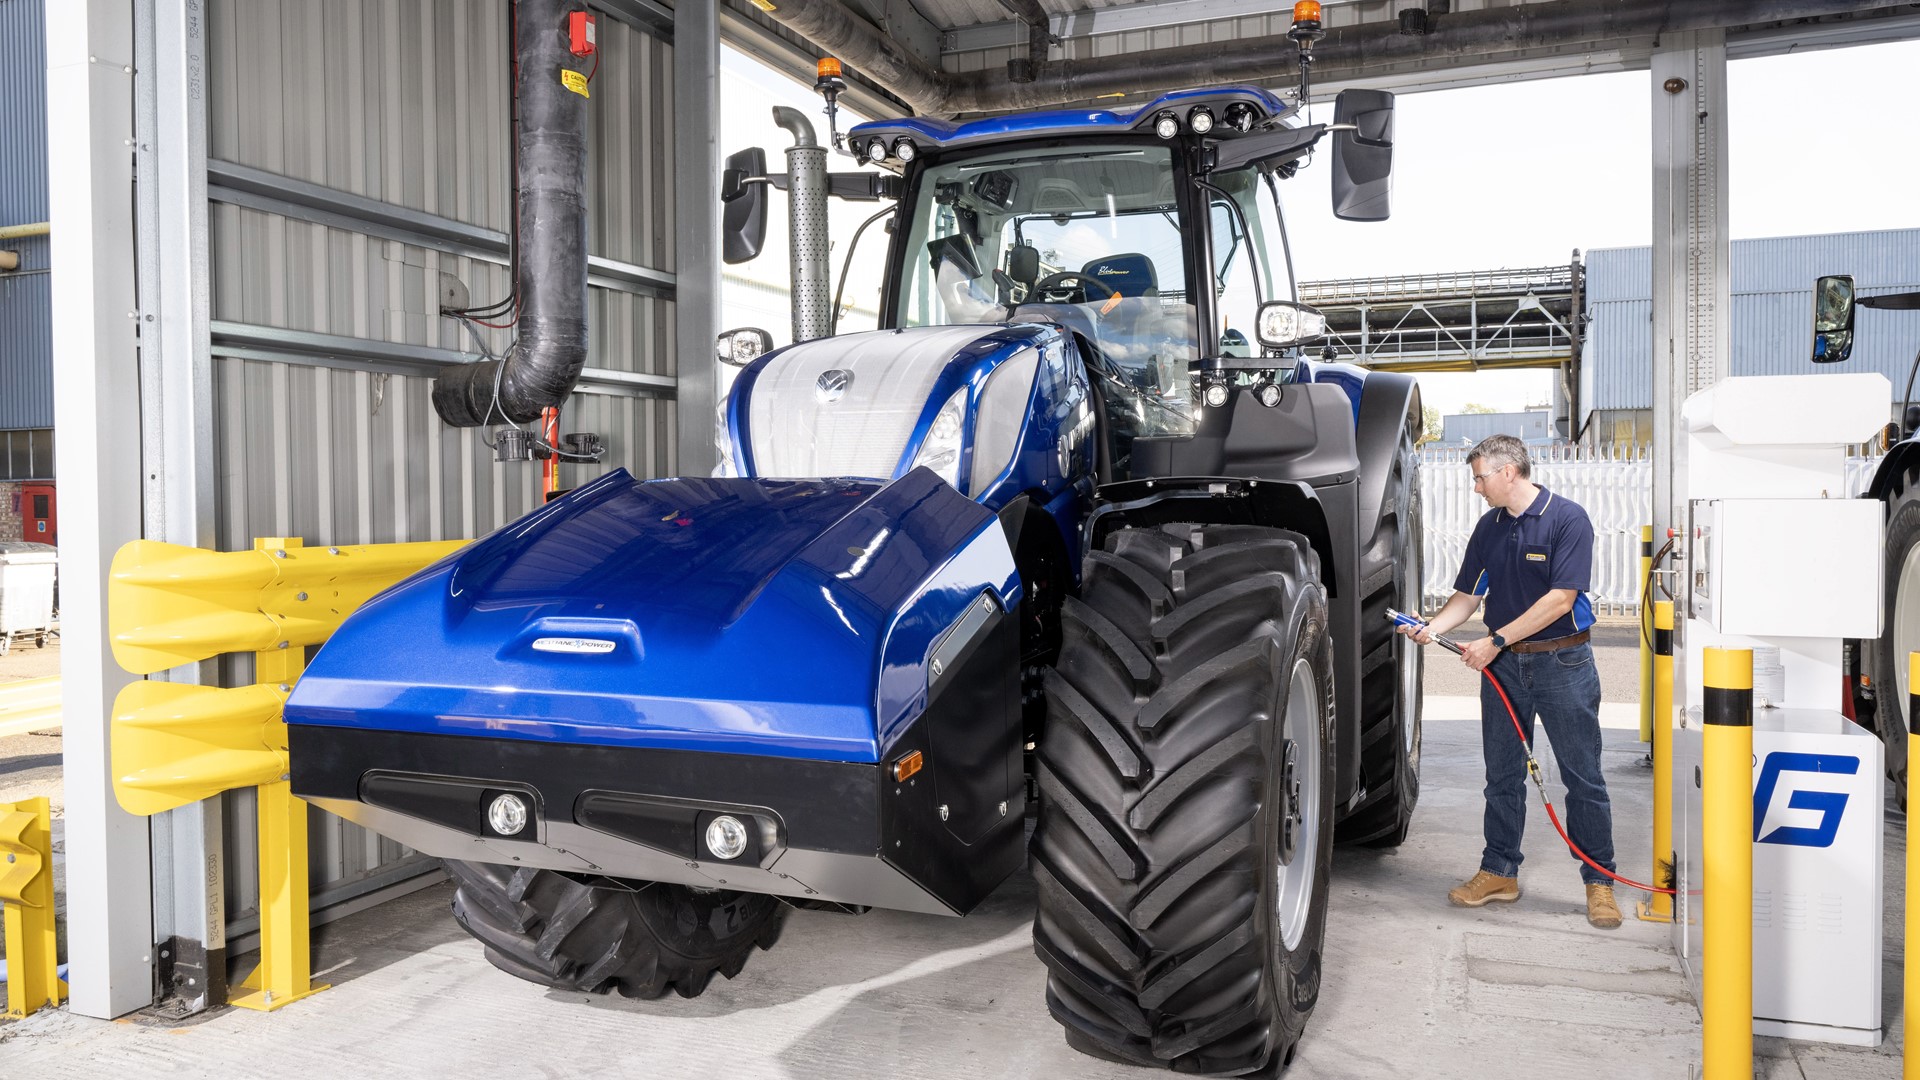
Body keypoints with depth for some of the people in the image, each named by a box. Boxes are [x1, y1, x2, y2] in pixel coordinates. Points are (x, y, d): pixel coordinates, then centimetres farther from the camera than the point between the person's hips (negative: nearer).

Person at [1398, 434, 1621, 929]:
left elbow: (1561, 598, -17)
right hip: (1503, 665, 6)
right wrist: (1431, 627, -9)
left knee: (1583, 776, 2)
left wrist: (1495, 640, -18)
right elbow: (1467, 595, 11)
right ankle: (1499, 873, 20)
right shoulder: (1488, 528, 9)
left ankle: (1599, 881, 12)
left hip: (1562, 663, -5)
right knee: (1502, 775, 10)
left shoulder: (1567, 518, -10)